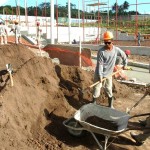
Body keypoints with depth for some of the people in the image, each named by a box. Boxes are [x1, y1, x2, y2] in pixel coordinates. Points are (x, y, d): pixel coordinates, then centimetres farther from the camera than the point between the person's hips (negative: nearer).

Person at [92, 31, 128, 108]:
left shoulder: (116, 49, -9)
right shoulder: (101, 51, -20)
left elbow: (123, 55, 10)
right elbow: (100, 64, -19)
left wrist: (125, 64, 19)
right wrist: (100, 76, -21)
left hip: (108, 74, 3)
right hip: (99, 74, -3)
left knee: (109, 90, 11)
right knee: (96, 89, 3)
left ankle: (110, 106, 25)